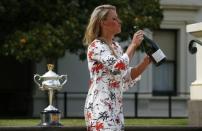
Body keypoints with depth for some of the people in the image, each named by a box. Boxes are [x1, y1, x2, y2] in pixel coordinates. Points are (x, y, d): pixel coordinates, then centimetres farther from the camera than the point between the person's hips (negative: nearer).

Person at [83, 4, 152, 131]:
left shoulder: (116, 46, 17)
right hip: (100, 108, -9)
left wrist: (147, 61, 5)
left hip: (116, 108, 9)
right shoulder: (96, 46, -10)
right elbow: (119, 68, -24)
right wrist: (133, 45, -13)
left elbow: (127, 78, 18)